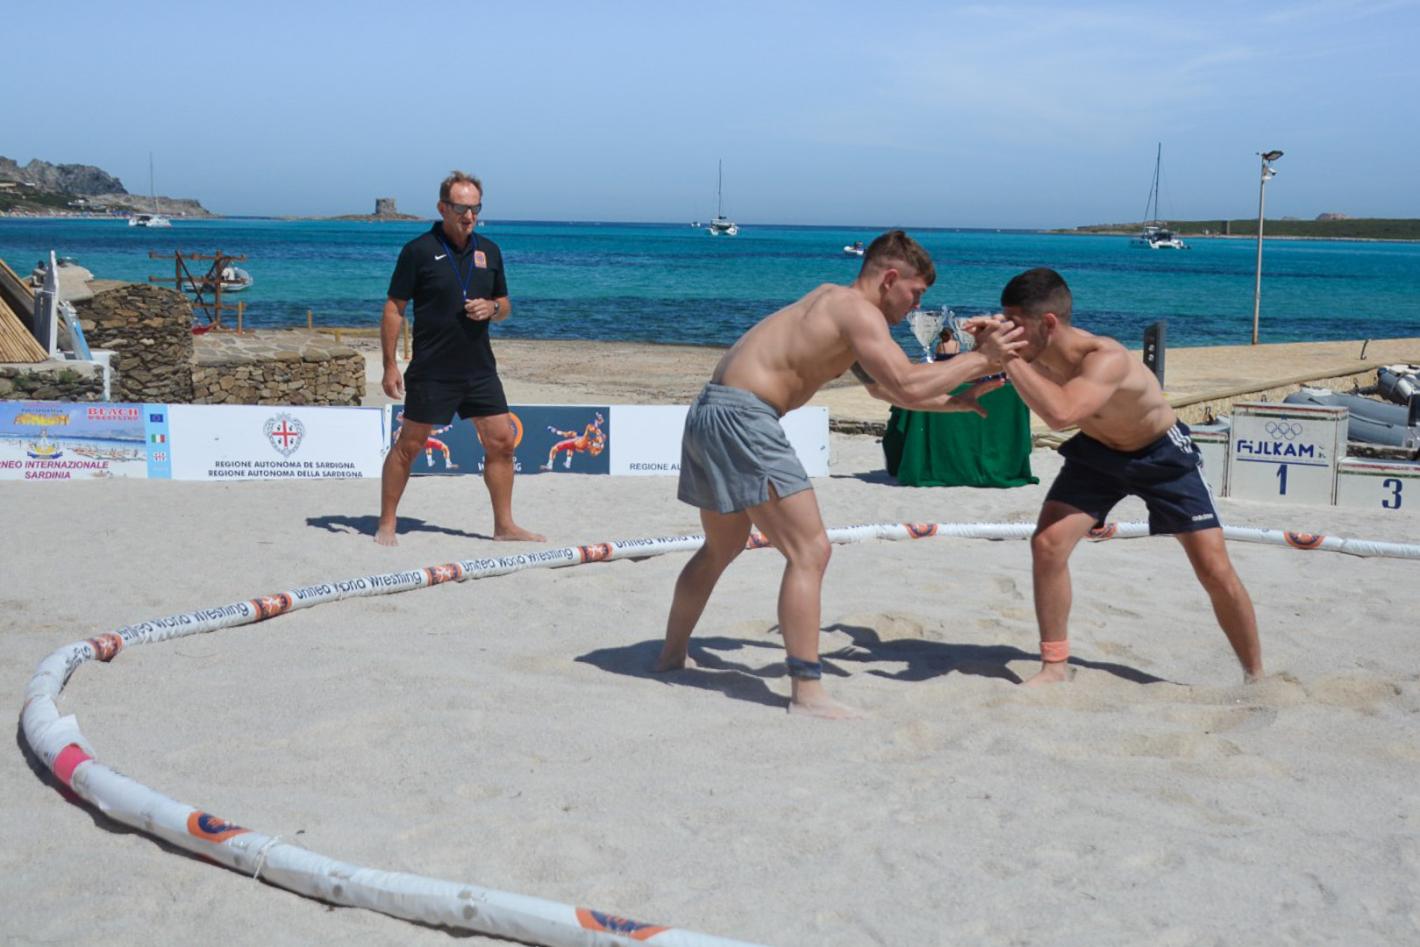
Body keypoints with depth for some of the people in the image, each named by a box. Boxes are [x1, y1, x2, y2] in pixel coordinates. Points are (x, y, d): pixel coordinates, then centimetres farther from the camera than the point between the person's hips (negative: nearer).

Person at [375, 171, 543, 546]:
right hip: (431, 371, -5)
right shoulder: (419, 250, -7)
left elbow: (504, 305, 18)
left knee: (501, 442, 4)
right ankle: (386, 525, 14)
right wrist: (390, 365, -10)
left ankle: (504, 525, 15)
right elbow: (394, 309, -5)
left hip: (480, 370, 5)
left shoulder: (489, 251, 9)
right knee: (408, 446, 2)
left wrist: (491, 308, -7)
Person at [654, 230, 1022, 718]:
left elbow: (884, 387, 32)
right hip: (741, 417, -11)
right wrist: (980, 360, -9)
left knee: (721, 548, 26)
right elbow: (907, 386, -20)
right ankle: (806, 693, -8)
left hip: (709, 414, 11)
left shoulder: (834, 303, 22)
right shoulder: (858, 310, -8)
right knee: (809, 552, -8)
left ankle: (671, 656, 40)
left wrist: (954, 401, 26)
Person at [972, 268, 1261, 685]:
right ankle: (1054, 665, 2)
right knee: (1047, 544, -13)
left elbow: (1061, 414, -57)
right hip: (1097, 451, 5)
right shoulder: (1038, 349, -20)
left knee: (1215, 570, -4)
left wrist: (1007, 358, -51)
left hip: (1163, 454, -5)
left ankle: (1256, 677, 16)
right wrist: (989, 342, -26)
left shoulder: (1105, 358, -40)